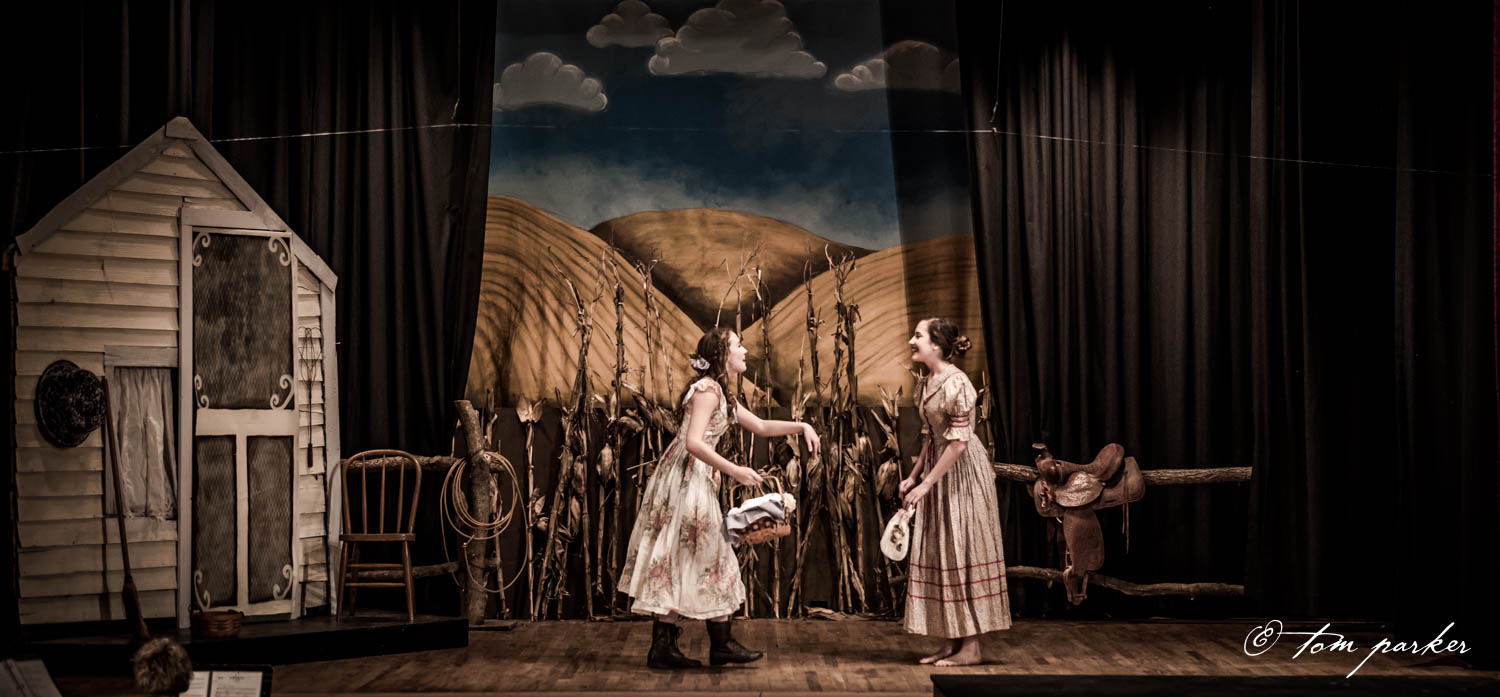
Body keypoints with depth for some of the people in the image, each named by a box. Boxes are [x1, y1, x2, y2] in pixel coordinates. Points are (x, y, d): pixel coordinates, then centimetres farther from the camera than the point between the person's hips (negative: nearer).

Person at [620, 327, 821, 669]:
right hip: (686, 480, -10)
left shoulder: (721, 394, 19)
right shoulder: (707, 389, -12)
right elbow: (694, 442, -22)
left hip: (696, 482, 10)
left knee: (678, 564, 7)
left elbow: (761, 426, 25)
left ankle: (663, 648, 8)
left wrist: (801, 426, 14)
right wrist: (734, 471, -24)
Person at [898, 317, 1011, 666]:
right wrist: (914, 475, 14)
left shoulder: (956, 383, -19)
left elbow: (959, 441, -21)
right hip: (939, 470, 9)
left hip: (962, 472, -9)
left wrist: (927, 483, -20)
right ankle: (953, 642, 15)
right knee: (940, 555, 9)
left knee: (961, 553, -6)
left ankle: (971, 647, 0)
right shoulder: (929, 383, 10)